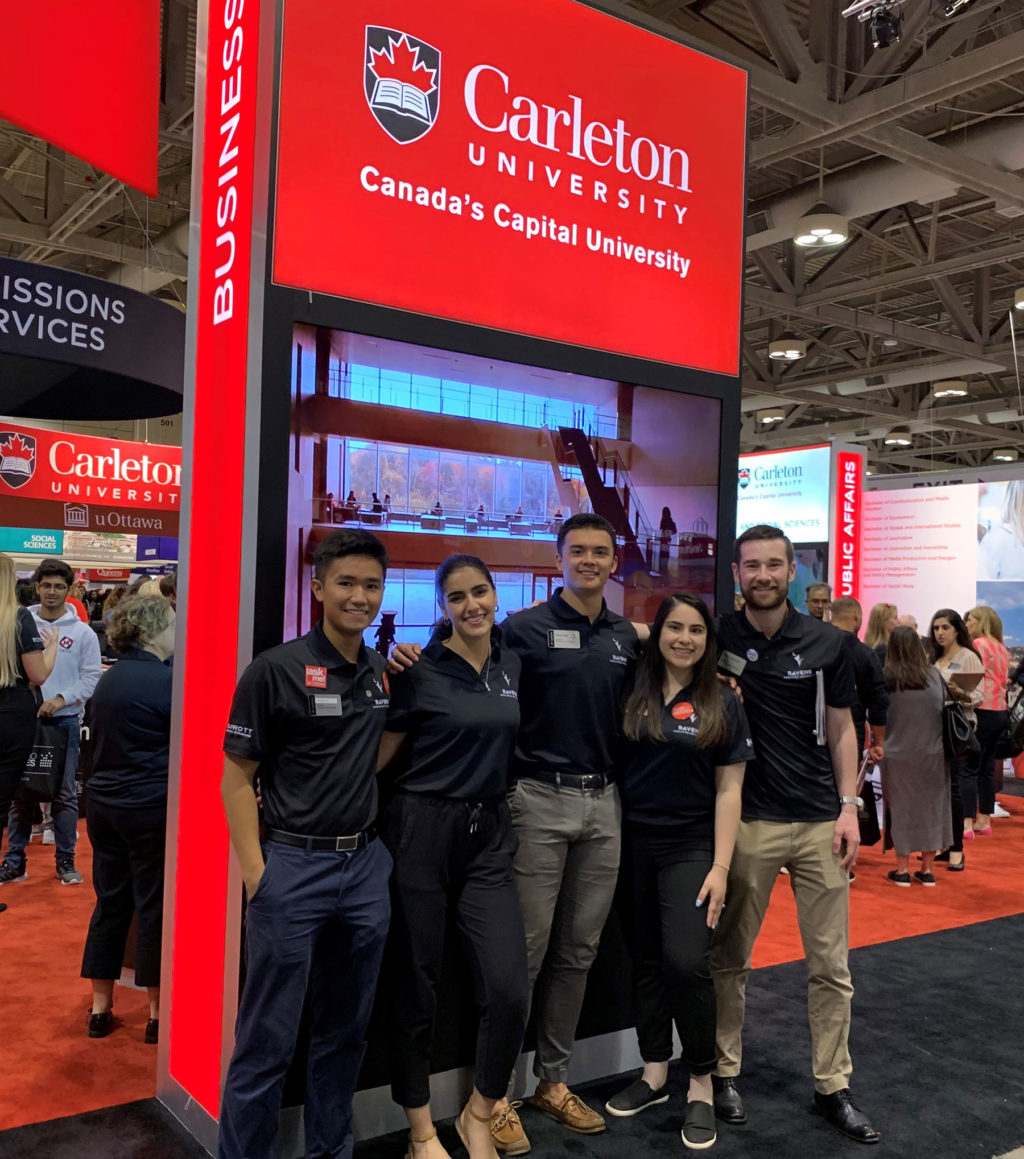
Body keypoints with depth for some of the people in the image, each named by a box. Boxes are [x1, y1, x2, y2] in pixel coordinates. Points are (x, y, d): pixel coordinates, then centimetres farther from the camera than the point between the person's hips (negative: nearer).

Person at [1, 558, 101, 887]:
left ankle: (65, 861, 14)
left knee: (64, 794, 4)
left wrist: (60, 700, -14)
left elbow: (92, 677, -2)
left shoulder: (82, 632, -1)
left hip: (65, 721, -1)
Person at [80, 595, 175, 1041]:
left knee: (109, 903, 14)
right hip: (151, 807, -7)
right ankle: (158, 1014, 12)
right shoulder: (163, 680, -15)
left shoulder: (109, 679, 10)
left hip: (104, 803, 7)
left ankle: (100, 1008, 22)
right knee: (155, 907, 2)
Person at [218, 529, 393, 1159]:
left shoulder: (385, 673, 8)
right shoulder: (276, 670, -9)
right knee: (268, 1039, 4)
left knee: (346, 1030, 18)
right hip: (294, 864, -5)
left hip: (367, 864, 6)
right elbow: (237, 778, -7)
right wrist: (256, 873, -15)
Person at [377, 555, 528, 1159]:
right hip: (422, 831, -3)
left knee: (510, 989, -5)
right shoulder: (420, 671, -7)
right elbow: (380, 755, -3)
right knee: (417, 987, 6)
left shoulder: (514, 665, 6)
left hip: (490, 836, 4)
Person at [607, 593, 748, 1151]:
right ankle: (654, 1073, 27)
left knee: (685, 962, -12)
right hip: (633, 844, 2)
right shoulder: (631, 693, 3)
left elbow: (728, 789, -1)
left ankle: (701, 1085, 7)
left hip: (690, 847, -2)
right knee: (645, 961, 10)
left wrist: (720, 866, -7)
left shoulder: (722, 704, -1)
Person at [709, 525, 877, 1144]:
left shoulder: (826, 642, 2)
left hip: (819, 821, 1)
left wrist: (848, 806, -1)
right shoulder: (719, 636, -1)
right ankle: (725, 1071, 26)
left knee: (831, 964, 7)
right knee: (730, 957, 9)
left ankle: (834, 1086, 22)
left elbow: (841, 729, 6)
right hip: (748, 820, -1)